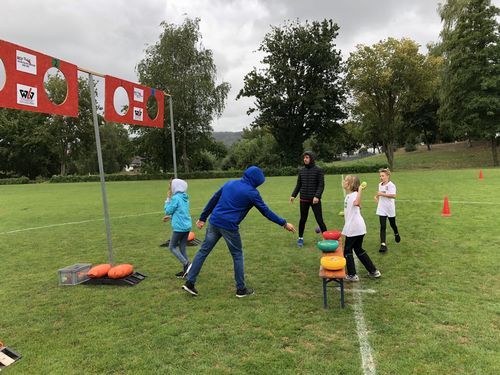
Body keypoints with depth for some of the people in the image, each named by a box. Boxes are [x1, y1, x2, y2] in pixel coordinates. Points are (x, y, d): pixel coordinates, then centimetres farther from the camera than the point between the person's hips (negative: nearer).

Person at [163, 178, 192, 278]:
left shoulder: (175, 198, -14)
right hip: (187, 226, 8)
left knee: (172, 247, 6)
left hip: (179, 227, -8)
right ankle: (186, 270, 12)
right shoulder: (185, 198, 11)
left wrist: (168, 198, 1)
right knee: (182, 248, 12)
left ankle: (186, 264, -5)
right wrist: (170, 217, 16)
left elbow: (168, 211, -6)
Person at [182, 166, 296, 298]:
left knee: (203, 251, 13)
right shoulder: (252, 192, -5)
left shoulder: (230, 183, 13)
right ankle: (241, 289, 19)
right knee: (238, 255, 11)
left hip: (214, 222, 6)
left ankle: (189, 282, 16)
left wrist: (202, 218, 20)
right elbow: (266, 211, -2)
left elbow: (213, 200, 14)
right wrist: (284, 223, 6)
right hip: (229, 226, -5)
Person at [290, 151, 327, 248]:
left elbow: (321, 185, -9)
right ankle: (300, 238, 23)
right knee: (303, 219, 9)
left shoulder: (318, 170, -4)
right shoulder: (301, 171, 8)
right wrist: (293, 195, 0)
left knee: (319, 220, -2)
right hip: (304, 200, 4)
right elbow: (298, 185, 13)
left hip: (315, 200, -3)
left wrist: (317, 196, -22)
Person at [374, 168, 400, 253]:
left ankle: (396, 234, 50)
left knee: (392, 224, 17)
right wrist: (377, 197, 9)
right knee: (382, 227, -6)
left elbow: (393, 195, -28)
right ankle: (383, 244, -9)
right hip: (381, 209, 4)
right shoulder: (380, 185, 7)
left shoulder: (391, 185, -14)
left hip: (390, 209, -4)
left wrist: (382, 194, -28)